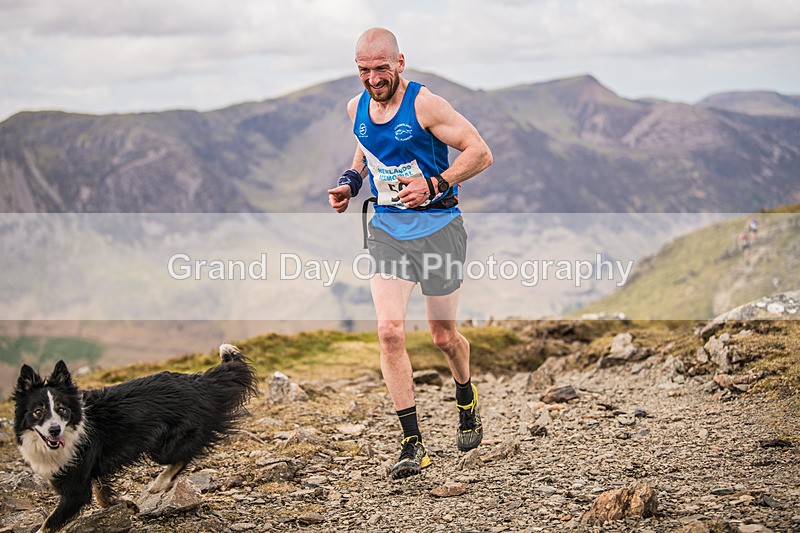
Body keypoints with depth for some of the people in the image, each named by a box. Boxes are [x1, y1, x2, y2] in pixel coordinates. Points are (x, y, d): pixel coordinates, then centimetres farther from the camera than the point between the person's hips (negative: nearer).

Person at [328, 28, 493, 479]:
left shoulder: (425, 104, -14)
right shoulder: (357, 108, 5)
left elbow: (481, 153, -15)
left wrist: (434, 185, -25)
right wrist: (350, 182, 6)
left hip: (437, 226, -4)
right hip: (387, 228, 4)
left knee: (443, 335, 9)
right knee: (390, 330, -13)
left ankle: (468, 403, 42)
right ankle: (414, 444, -7)